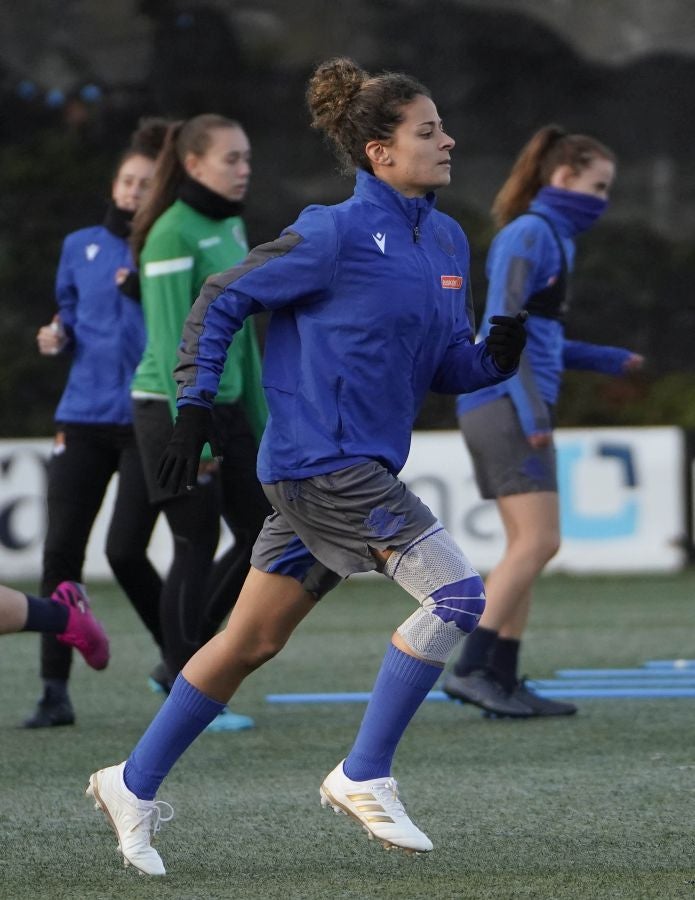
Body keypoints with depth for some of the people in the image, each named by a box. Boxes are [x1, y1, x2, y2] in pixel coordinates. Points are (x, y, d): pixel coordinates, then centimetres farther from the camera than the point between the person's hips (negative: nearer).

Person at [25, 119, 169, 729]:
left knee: (126, 552, -8)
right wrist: (57, 336, 3)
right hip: (83, 418, 4)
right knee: (61, 549, -5)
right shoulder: (80, 248, 10)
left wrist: (147, 294, -20)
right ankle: (55, 691, 1)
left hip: (147, 420, -4)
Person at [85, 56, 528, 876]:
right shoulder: (336, 235, -11)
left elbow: (445, 366, 18)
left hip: (362, 465, 8)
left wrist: (494, 357, -4)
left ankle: (134, 784, 24)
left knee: (252, 642, 13)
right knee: (456, 592, -16)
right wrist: (194, 406, -10)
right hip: (320, 460, -8)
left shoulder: (447, 241, 12)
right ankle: (363, 776, -8)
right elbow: (221, 300, -5)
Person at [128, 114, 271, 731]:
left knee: (262, 534, 7)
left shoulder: (231, 228, 13)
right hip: (173, 404, -9)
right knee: (198, 544, -4)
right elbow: (172, 338, -18)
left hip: (225, 403, 9)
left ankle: (182, 665, 19)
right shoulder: (173, 234, -14)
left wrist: (258, 418, 17)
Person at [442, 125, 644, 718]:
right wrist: (531, 407, -23)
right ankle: (471, 669, -15)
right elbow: (503, 322, -18)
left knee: (528, 547, 8)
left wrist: (605, 360, 18)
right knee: (539, 541, -14)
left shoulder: (554, 239, 20)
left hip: (514, 409, 10)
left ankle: (503, 681, 7)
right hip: (506, 404, -10)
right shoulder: (528, 234, -9)